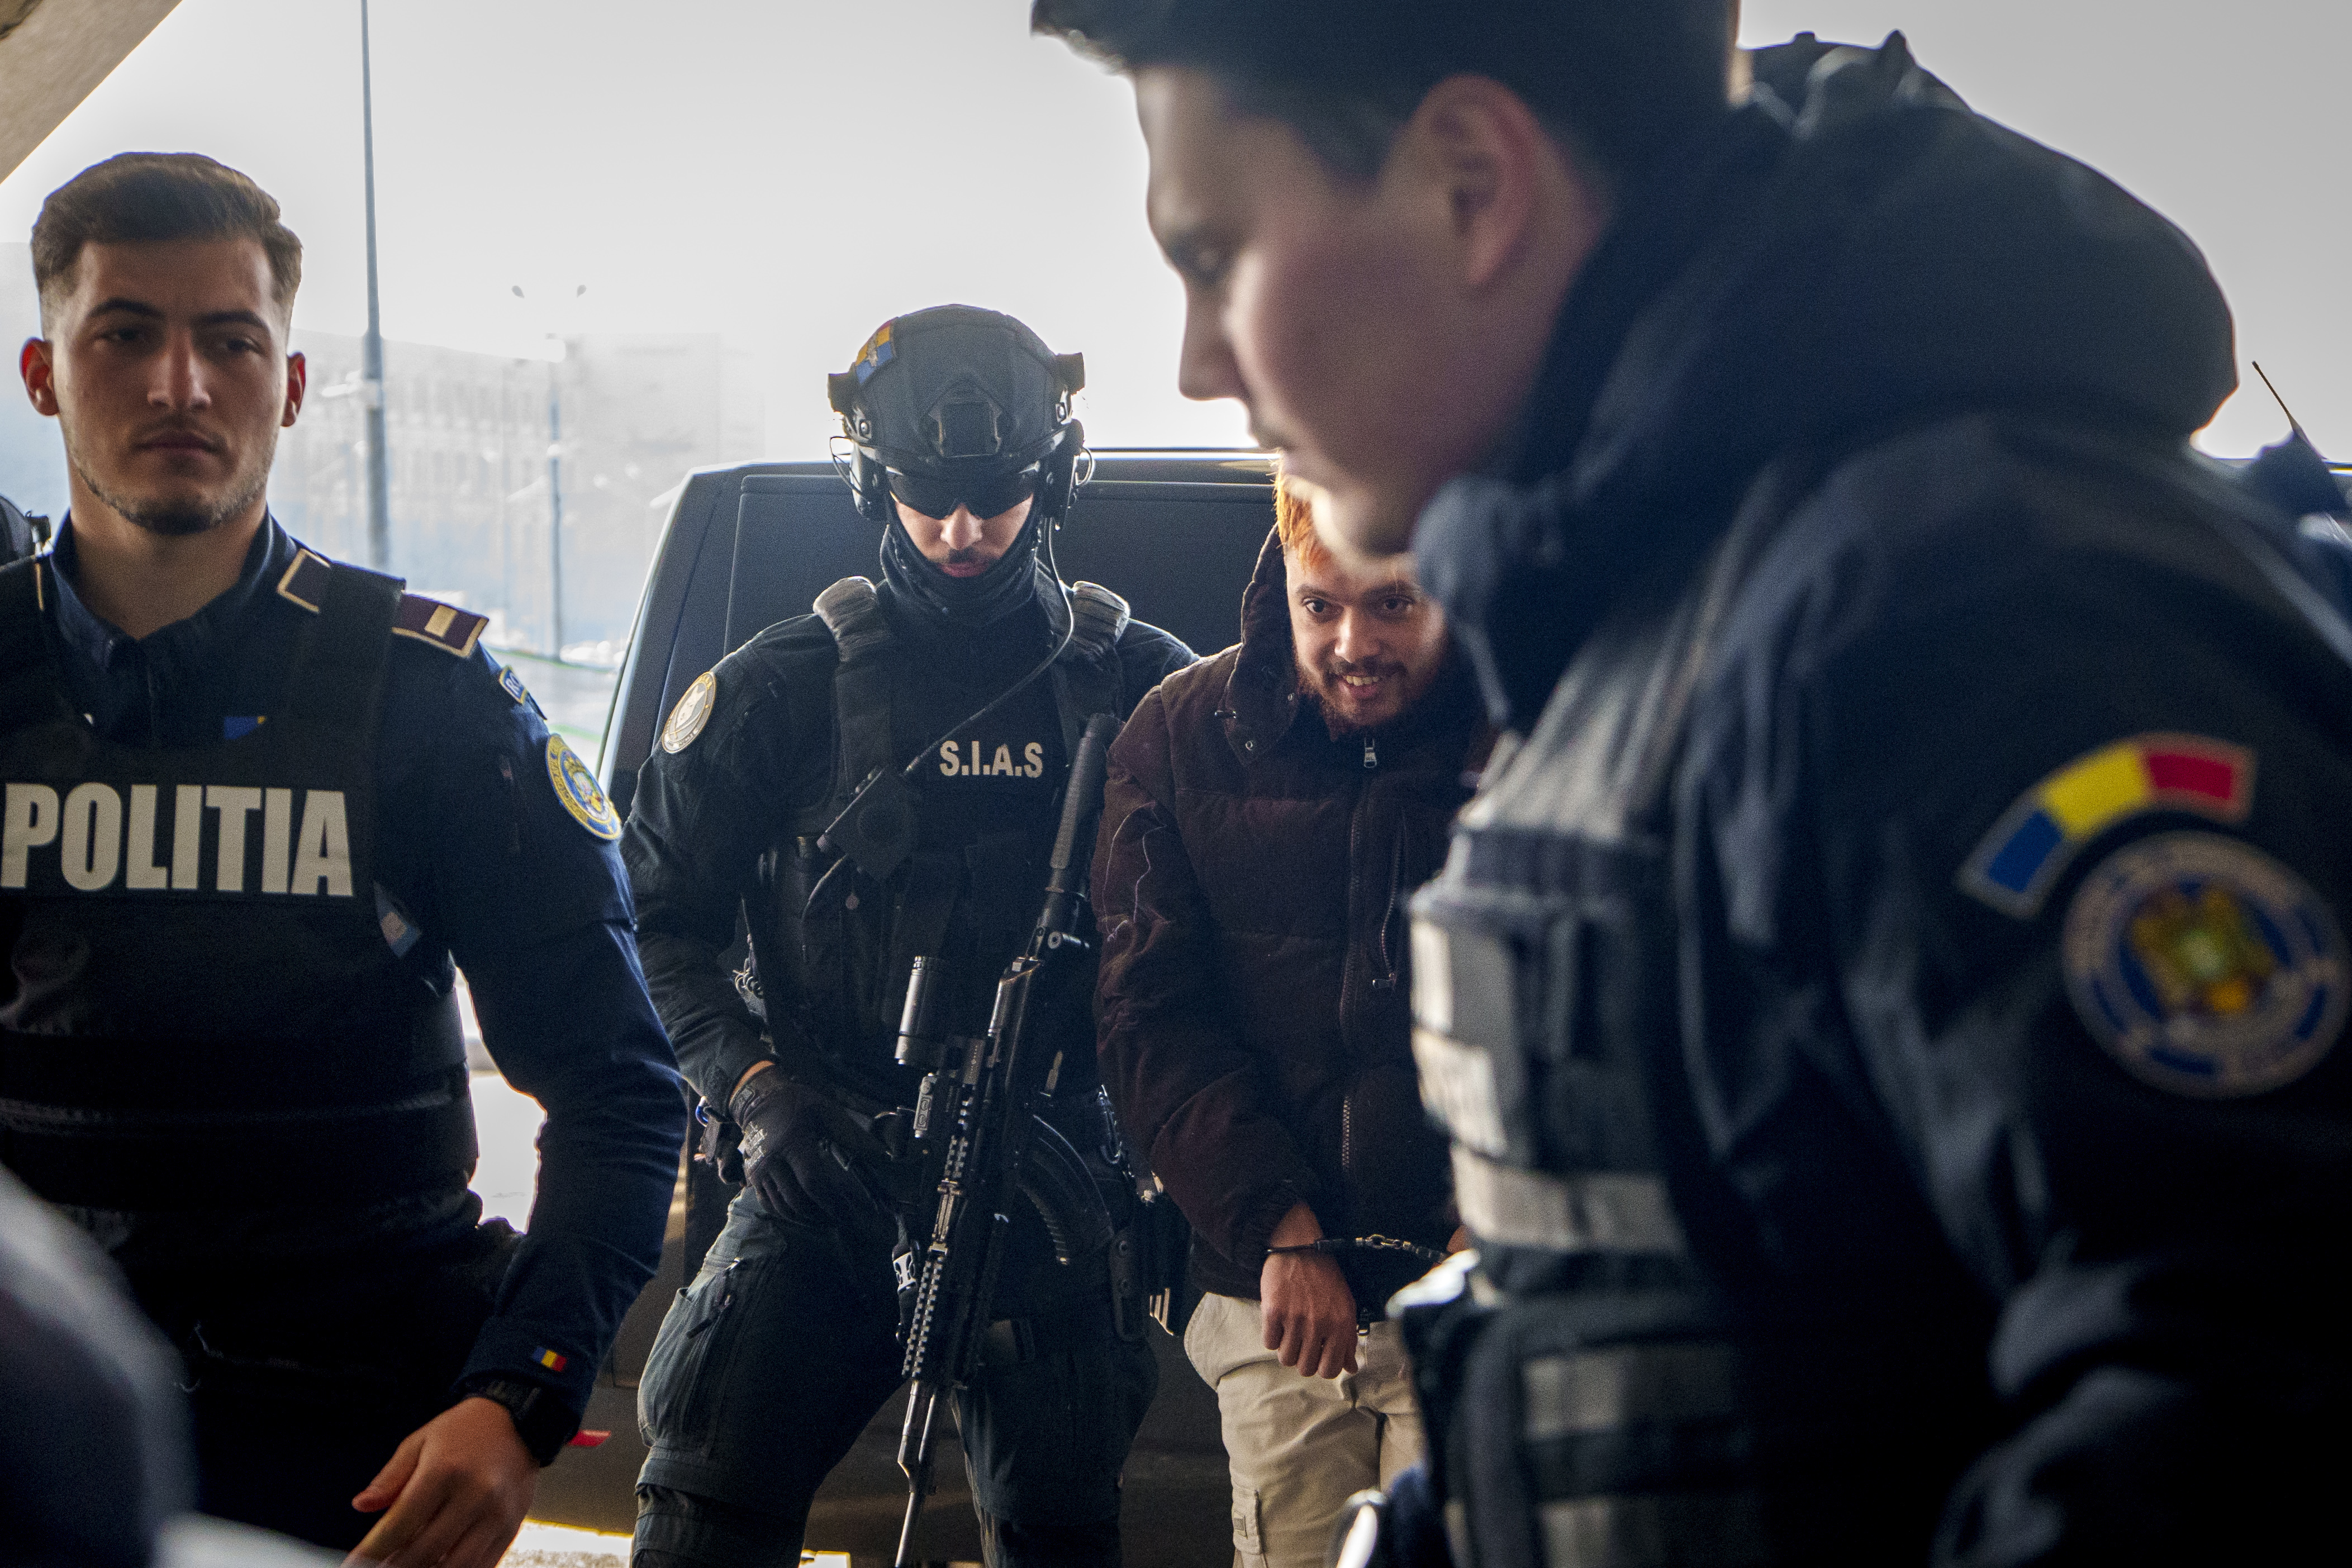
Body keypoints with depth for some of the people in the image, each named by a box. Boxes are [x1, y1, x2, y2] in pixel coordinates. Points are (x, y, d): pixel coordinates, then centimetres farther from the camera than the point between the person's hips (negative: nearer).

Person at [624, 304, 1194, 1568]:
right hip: (825, 1176, 0)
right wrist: (758, 1086, -10)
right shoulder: (783, 688, 4)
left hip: (1054, 1198, 1)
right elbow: (655, 916, 3)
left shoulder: (1141, 686, 7)